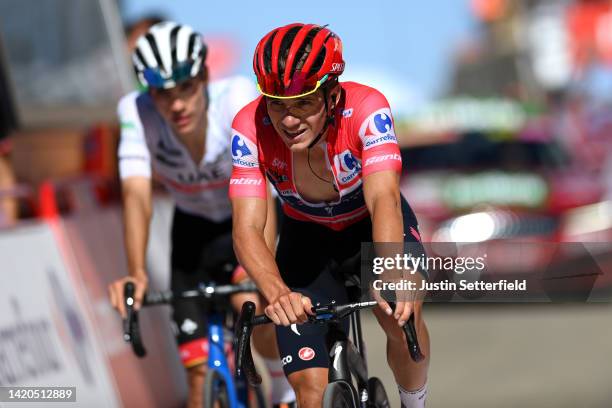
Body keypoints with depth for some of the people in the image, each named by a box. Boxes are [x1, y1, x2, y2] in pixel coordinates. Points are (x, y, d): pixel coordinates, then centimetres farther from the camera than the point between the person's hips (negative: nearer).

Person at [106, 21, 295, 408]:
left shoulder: (238, 96, -32)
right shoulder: (135, 111, -27)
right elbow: (137, 194, -36)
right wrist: (136, 274, -52)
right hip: (194, 226, 2)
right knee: (201, 370, -7)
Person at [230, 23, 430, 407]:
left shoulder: (366, 109, -33)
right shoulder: (250, 128, -30)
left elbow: (384, 198, -44)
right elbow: (247, 229, -36)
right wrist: (278, 293, -56)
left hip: (371, 219, -1)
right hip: (309, 233, 1)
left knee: (402, 319, -30)